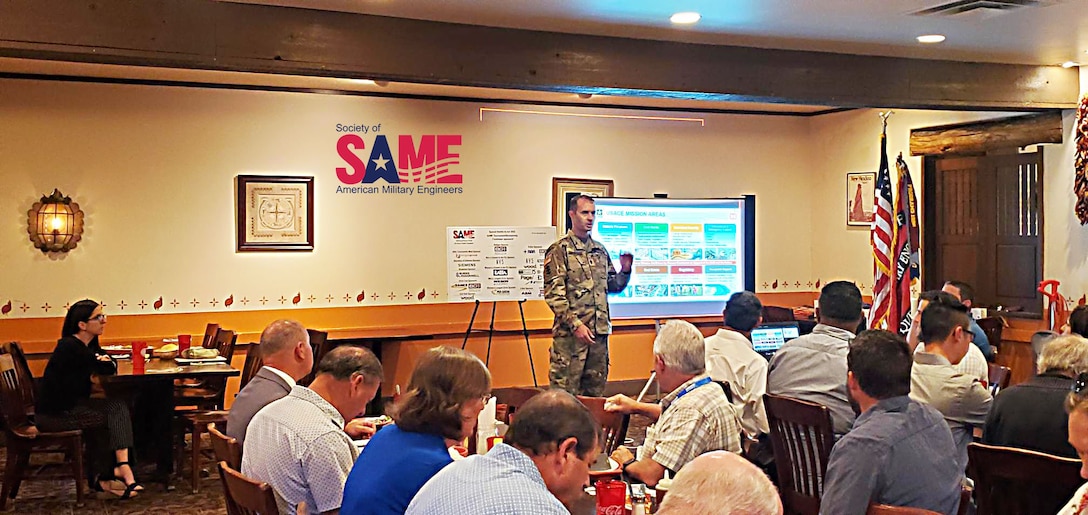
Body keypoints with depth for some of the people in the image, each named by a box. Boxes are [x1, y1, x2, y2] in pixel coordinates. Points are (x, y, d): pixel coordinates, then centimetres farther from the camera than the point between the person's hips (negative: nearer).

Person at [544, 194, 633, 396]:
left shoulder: (600, 250, 16)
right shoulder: (559, 250, -4)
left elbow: (613, 286, 22)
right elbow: (553, 294, -11)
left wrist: (625, 271, 2)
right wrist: (575, 324, -18)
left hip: (600, 331, 6)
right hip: (570, 333, -6)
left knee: (596, 391, 12)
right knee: (565, 389, -5)